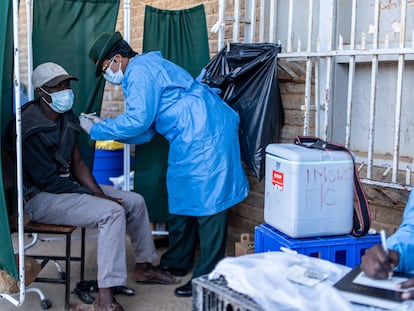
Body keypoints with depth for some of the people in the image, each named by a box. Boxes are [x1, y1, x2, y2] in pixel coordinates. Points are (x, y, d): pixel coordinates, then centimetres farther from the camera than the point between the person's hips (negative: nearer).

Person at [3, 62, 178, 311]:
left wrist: (99, 194, -8)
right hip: (41, 197, -9)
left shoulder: (67, 118, 6)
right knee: (112, 212, -29)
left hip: (66, 186, 9)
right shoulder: (30, 129, -21)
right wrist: (94, 197, -19)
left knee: (135, 201, 4)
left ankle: (144, 267, 20)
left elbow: (77, 163, 6)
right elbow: (49, 180, -23)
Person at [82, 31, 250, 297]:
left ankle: (207, 277, -3)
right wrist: (105, 126, 13)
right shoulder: (142, 71, 22)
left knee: (206, 202, -8)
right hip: (191, 138, 11)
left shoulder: (140, 70, -10)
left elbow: (137, 120, -18)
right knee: (181, 198, 17)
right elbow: (145, 131, 20)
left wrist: (97, 130, -6)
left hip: (205, 134, -11)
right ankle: (177, 262, 30)